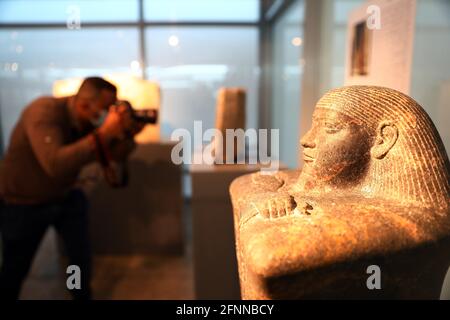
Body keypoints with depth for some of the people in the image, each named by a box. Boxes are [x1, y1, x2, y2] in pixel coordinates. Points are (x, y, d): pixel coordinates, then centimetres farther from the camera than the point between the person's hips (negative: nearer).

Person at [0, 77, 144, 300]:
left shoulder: (89, 120, -11)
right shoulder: (44, 112, -31)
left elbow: (116, 156, -7)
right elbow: (55, 164, -46)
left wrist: (128, 134, -28)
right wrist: (103, 134, -47)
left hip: (65, 197, 5)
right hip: (23, 204, -5)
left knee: (82, 255, 6)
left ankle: (83, 295, 31)